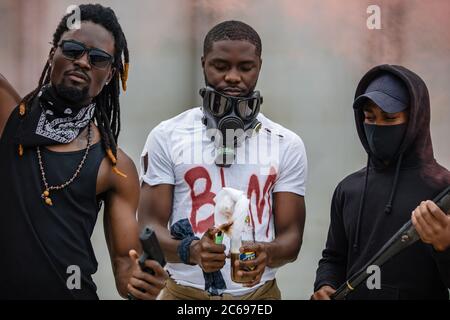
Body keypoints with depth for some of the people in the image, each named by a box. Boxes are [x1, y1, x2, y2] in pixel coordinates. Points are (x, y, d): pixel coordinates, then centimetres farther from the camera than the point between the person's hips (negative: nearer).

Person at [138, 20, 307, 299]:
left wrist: (267, 254, -25)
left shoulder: (286, 145, 1)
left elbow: (291, 235, -2)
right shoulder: (167, 137, -3)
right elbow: (149, 227, -7)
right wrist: (190, 250, -27)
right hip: (185, 291, -1)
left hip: (259, 291, 1)